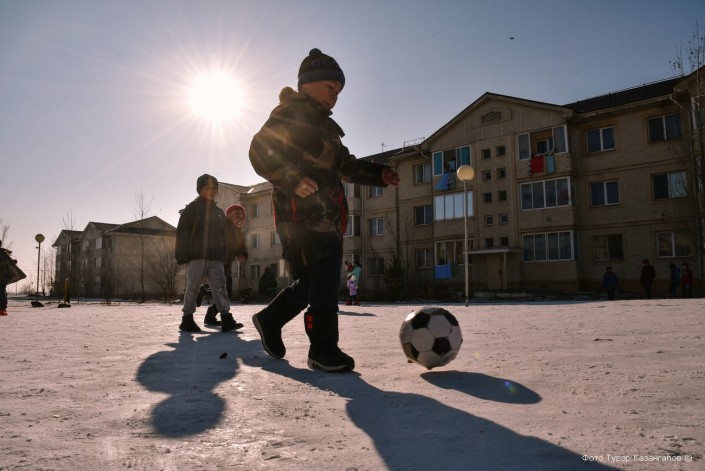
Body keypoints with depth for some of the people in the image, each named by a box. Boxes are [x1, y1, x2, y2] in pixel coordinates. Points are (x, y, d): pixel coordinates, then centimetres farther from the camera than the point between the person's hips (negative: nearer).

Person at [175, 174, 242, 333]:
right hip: (196, 256, -4)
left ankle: (226, 319, -8)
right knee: (192, 288, -1)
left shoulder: (219, 212, 19)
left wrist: (223, 255, 13)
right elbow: (182, 233, -3)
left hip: (215, 257, 4)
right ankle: (187, 320, 9)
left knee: (220, 287, -3)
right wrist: (182, 255, -11)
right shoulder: (192, 208, 3)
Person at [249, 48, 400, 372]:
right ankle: (323, 349, -4)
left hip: (326, 218, 10)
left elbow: (347, 165, 29)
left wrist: (379, 175, 14)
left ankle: (270, 320, 27)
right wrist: (293, 180, -24)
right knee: (323, 279, -12)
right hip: (301, 214, -9)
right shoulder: (290, 114, -1)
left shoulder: (324, 126, 28)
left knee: (313, 281, 10)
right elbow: (260, 152, -12)